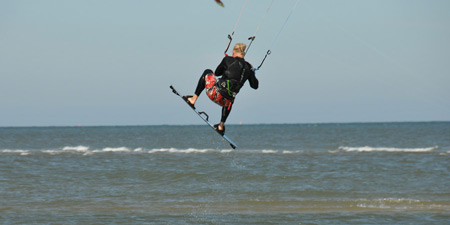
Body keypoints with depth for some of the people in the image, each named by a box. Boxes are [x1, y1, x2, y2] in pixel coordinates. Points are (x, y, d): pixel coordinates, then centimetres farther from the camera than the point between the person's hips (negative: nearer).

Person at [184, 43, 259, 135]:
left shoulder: (228, 60, -2)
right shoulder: (248, 68, 5)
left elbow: (217, 73, 14)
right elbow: (255, 86, 16)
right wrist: (251, 72, 33)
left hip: (215, 94, -3)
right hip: (226, 101, 3)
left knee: (207, 72, 26)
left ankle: (193, 99, 24)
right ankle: (221, 126, 50)